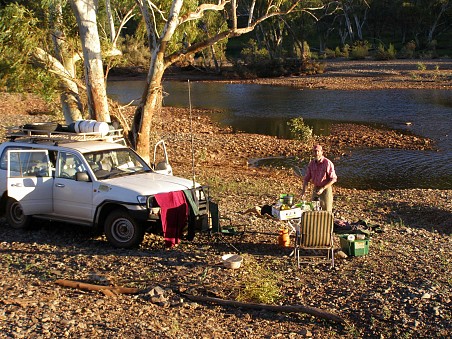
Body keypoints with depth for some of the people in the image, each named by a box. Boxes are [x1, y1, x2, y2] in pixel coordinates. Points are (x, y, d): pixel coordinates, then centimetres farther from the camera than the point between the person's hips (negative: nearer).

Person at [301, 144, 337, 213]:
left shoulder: (328, 163, -16)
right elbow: (307, 178, 4)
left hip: (326, 189, -5)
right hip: (315, 189, 6)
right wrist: (303, 190, -8)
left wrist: (323, 189, -22)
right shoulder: (311, 163, 1)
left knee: (326, 212, 1)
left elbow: (333, 179, -16)